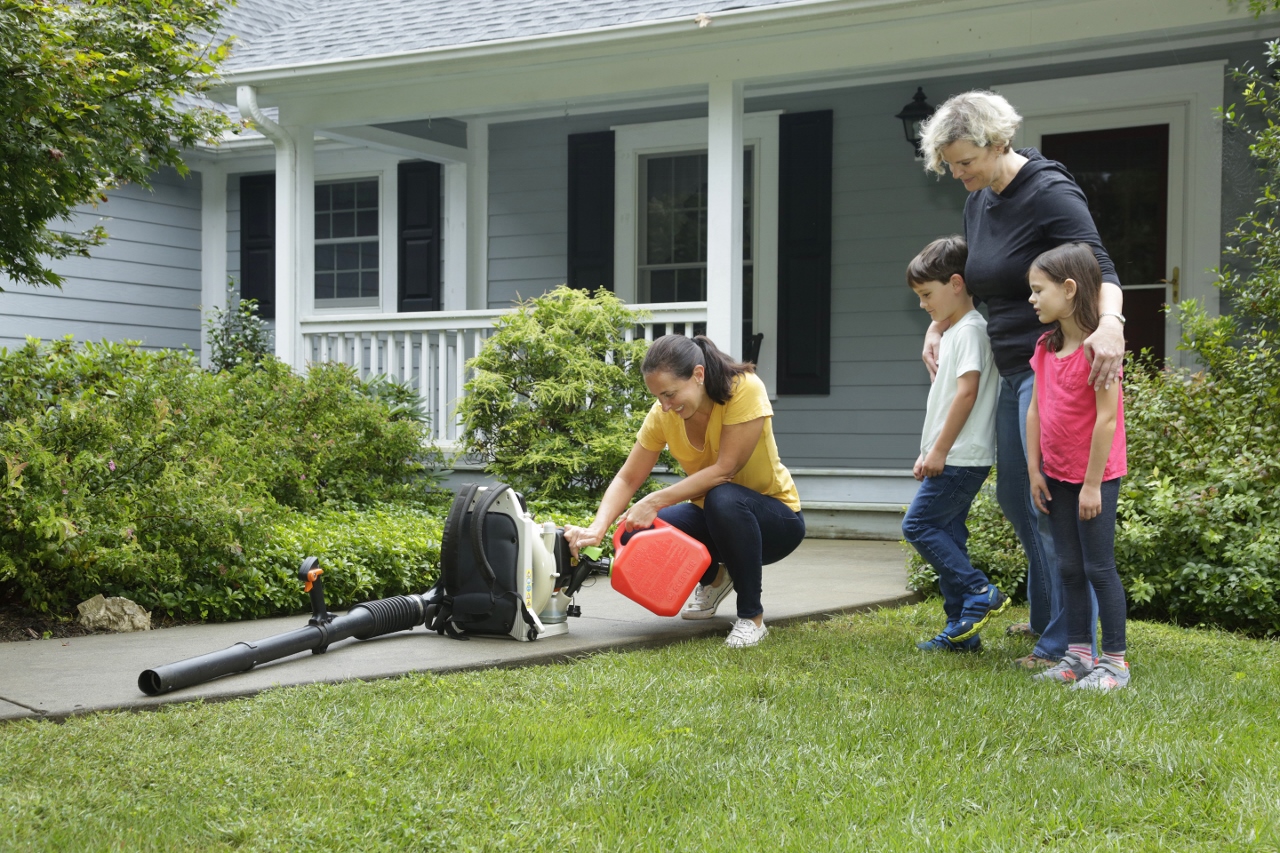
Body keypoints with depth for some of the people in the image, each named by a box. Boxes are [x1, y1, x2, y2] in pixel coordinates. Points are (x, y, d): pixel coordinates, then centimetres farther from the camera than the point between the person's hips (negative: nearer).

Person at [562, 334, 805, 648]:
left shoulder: (745, 389, -25)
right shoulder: (662, 415, -11)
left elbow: (724, 470, -29)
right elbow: (627, 479, -9)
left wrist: (655, 502, -32)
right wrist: (597, 529, -26)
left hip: (775, 519, -5)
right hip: (711, 516, 5)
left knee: (723, 498, -38)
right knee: (638, 534, -21)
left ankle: (752, 616, -19)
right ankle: (713, 579, 11)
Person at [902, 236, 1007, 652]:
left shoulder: (971, 329, -12)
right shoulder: (953, 332, 18)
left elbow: (967, 391, -19)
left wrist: (939, 450, -18)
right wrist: (929, 453, 18)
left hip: (962, 459, -10)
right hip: (952, 460, 10)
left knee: (918, 524, -10)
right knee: (946, 533, 9)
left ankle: (980, 592, -7)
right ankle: (962, 630, 12)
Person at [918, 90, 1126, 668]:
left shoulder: (1050, 193, -15)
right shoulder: (977, 203, 10)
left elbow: (1101, 269, -23)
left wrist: (1110, 323, -42)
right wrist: (937, 324, 11)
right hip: (1010, 370, 9)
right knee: (1013, 496, 16)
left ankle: (1065, 643, -1)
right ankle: (1044, 616, 31)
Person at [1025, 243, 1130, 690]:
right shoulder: (1047, 347, 6)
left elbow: (1108, 417, -20)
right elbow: (1036, 410, 9)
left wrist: (1092, 484, -19)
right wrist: (1034, 470, 5)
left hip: (1096, 475, -7)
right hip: (1058, 476, 8)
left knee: (1099, 566, -2)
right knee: (1069, 568, 10)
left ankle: (1114, 662, 6)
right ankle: (1078, 655, 17)